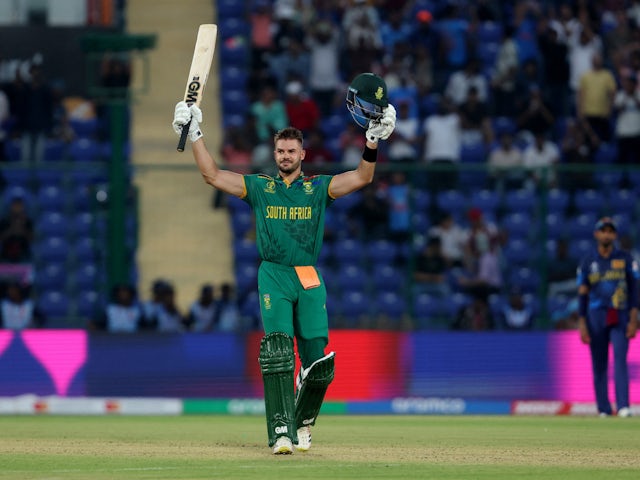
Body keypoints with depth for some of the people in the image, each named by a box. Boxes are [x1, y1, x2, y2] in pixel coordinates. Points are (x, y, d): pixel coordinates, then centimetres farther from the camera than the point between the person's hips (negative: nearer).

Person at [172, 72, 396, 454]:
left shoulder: (319, 188, 11)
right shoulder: (259, 187, 12)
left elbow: (362, 178, 0)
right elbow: (213, 175, 8)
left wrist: (373, 139, -13)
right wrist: (195, 134, 1)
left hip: (310, 280, 1)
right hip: (273, 277, -1)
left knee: (318, 360, -4)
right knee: (277, 354, -16)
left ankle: (303, 422, 22)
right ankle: (282, 432, -21)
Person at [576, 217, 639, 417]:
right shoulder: (588, 262, 9)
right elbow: (582, 294, 8)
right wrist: (582, 324, -1)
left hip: (620, 317, -2)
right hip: (595, 316, 2)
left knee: (620, 359, -15)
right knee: (599, 365, 0)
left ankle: (623, 406, -22)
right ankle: (603, 408, 3)